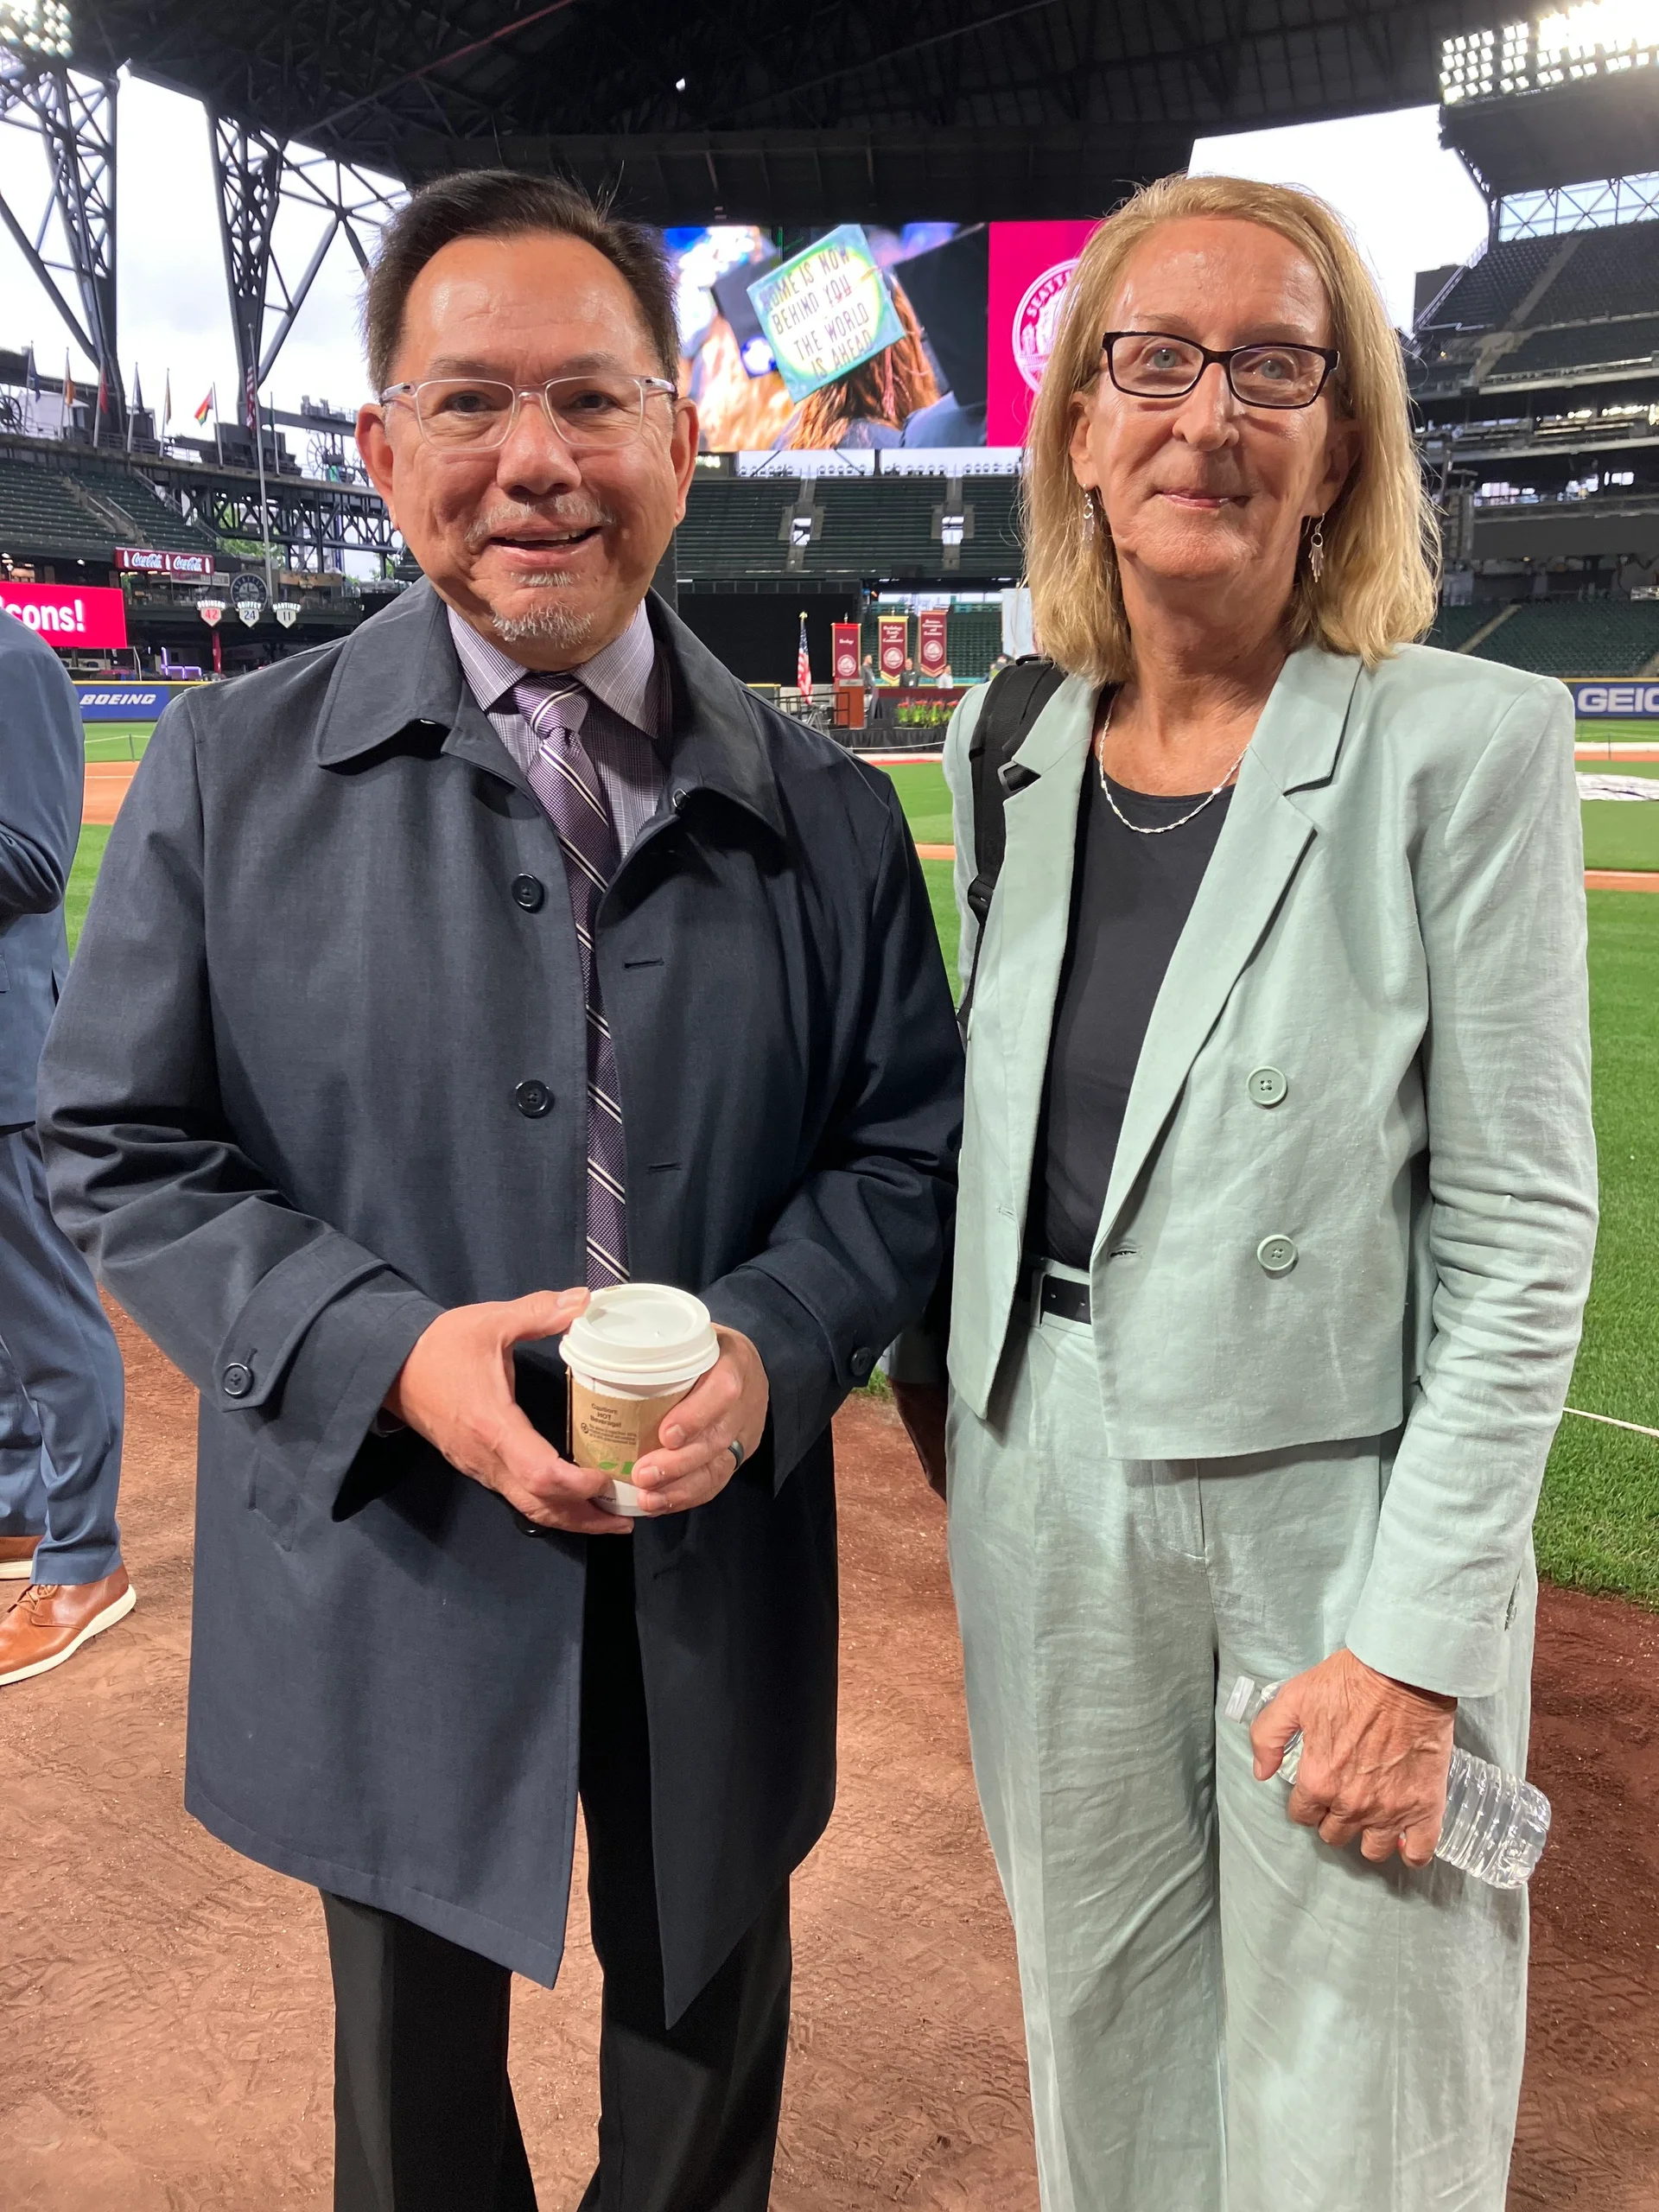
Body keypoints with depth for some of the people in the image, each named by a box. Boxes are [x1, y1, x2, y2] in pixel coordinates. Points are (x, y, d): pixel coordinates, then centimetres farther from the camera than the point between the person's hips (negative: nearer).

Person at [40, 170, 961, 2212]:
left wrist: (772, 1349, -17)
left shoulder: (820, 808, -1)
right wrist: (386, 1350, -19)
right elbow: (121, 1148, -4)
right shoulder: (232, 774, -6)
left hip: (719, 1575, 2)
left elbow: (909, 1141, 2)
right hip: (384, 1577, -1)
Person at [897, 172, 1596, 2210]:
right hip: (1052, 1508, 4)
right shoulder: (1008, 744, 3)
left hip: (1342, 1515, -4)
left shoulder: (1466, 743, -12)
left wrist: (1416, 1643, -15)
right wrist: (951, 1376, 13)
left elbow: (1519, 1230, -12)